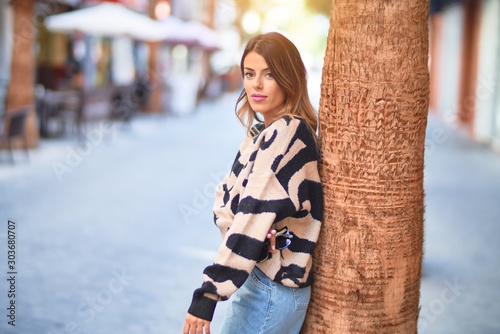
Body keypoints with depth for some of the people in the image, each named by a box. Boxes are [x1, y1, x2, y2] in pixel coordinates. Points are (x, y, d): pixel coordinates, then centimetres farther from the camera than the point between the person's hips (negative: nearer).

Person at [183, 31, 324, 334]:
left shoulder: (286, 133, -19)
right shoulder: (263, 131, 10)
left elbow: (253, 217, -25)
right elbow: (226, 198, 7)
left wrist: (207, 295, -25)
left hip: (272, 287, -9)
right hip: (258, 274, 9)